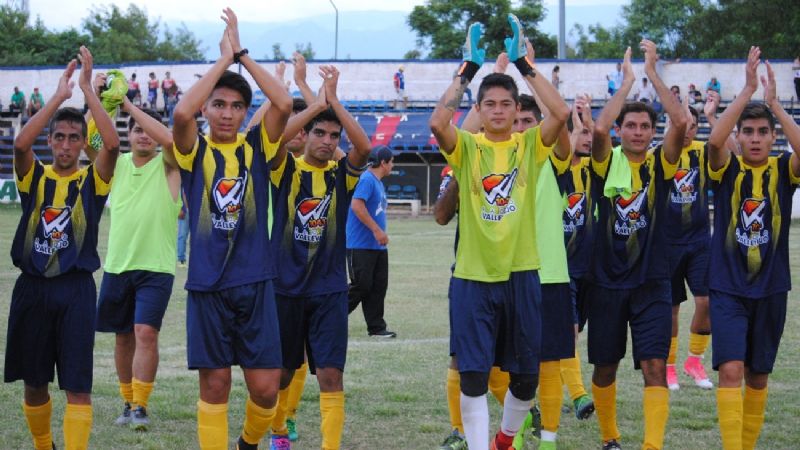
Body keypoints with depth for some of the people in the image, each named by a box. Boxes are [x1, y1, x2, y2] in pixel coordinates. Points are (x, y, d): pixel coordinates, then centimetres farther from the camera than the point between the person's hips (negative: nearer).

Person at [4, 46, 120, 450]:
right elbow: (21, 142, -16)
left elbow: (112, 142, -17)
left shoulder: (93, 179, 2)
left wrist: (87, 90, -15)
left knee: (78, 386, -8)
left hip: (76, 288, -2)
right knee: (34, 382, 11)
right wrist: (59, 95, -16)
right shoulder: (34, 176, 5)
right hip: (32, 286, 2)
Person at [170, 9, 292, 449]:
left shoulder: (257, 146, 5)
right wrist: (223, 58, -13)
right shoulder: (195, 151, 1)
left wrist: (242, 55, -9)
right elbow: (182, 112, -20)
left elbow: (284, 104, -12)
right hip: (207, 284, -1)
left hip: (255, 283, 1)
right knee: (214, 383, 3)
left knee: (266, 386, 0)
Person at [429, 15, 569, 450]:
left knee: (525, 374, 10)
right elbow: (437, 123, -20)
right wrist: (467, 71, -15)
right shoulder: (466, 146, 0)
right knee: (473, 375, -3)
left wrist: (526, 65, -13)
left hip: (520, 275, 2)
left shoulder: (530, 145, 2)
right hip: (473, 276, -2)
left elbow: (561, 114, -15)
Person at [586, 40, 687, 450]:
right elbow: (599, 128, -23)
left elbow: (681, 123, -16)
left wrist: (652, 74, -13)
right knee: (605, 368, 11)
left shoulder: (660, 165, 1)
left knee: (654, 366, -12)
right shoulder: (606, 163, -2)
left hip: (651, 282, 0)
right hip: (607, 281, 0)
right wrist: (627, 81, -15)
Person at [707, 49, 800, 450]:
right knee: (731, 369, -15)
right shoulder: (726, 168, -4)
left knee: (758, 375, 12)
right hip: (728, 288, -2)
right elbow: (714, 140, -26)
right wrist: (747, 91, -29)